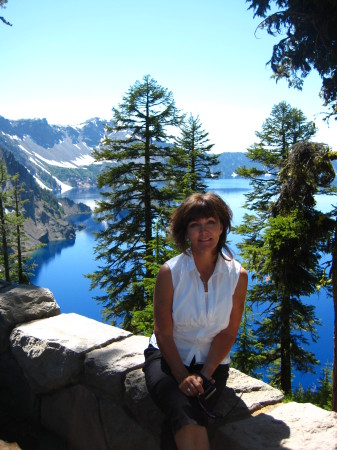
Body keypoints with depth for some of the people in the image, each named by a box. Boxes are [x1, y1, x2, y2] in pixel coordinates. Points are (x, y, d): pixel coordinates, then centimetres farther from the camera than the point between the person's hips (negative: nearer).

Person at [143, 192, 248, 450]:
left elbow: (228, 333, -3)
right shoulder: (170, 272, -11)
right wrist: (183, 377, -16)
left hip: (212, 362, 1)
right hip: (167, 357, -1)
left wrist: (205, 374, -13)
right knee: (184, 411, -29)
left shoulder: (237, 275, -6)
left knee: (191, 416, -25)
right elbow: (164, 333, -8)